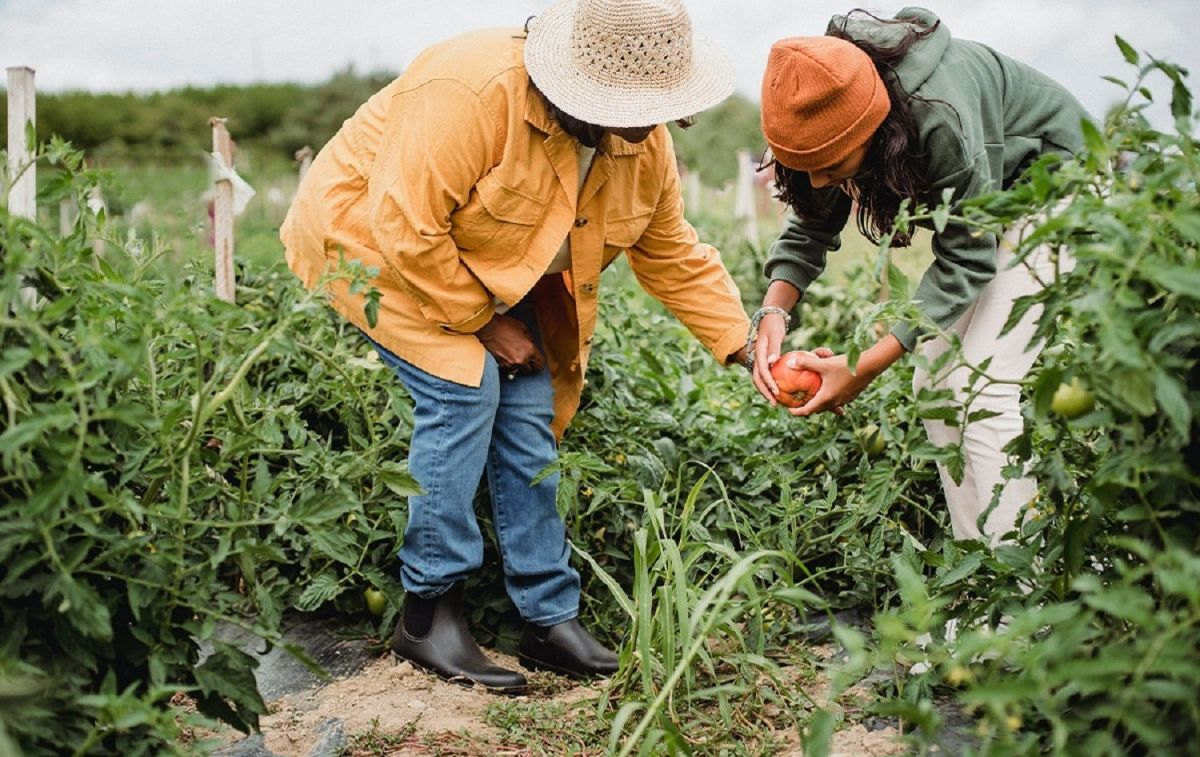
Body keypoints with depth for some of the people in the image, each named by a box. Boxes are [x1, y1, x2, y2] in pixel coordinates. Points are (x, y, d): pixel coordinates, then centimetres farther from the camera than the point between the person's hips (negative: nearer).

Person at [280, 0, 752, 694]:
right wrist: (482, 322, -25)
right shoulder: (472, 94, -36)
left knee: (530, 410, -4)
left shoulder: (644, 144, -11)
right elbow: (407, 227, -34)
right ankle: (428, 613, -10)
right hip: (372, 233, -7)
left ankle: (551, 618, 5)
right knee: (464, 389, -23)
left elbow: (674, 255, -1)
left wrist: (745, 347, -9)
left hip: (488, 272, 7)